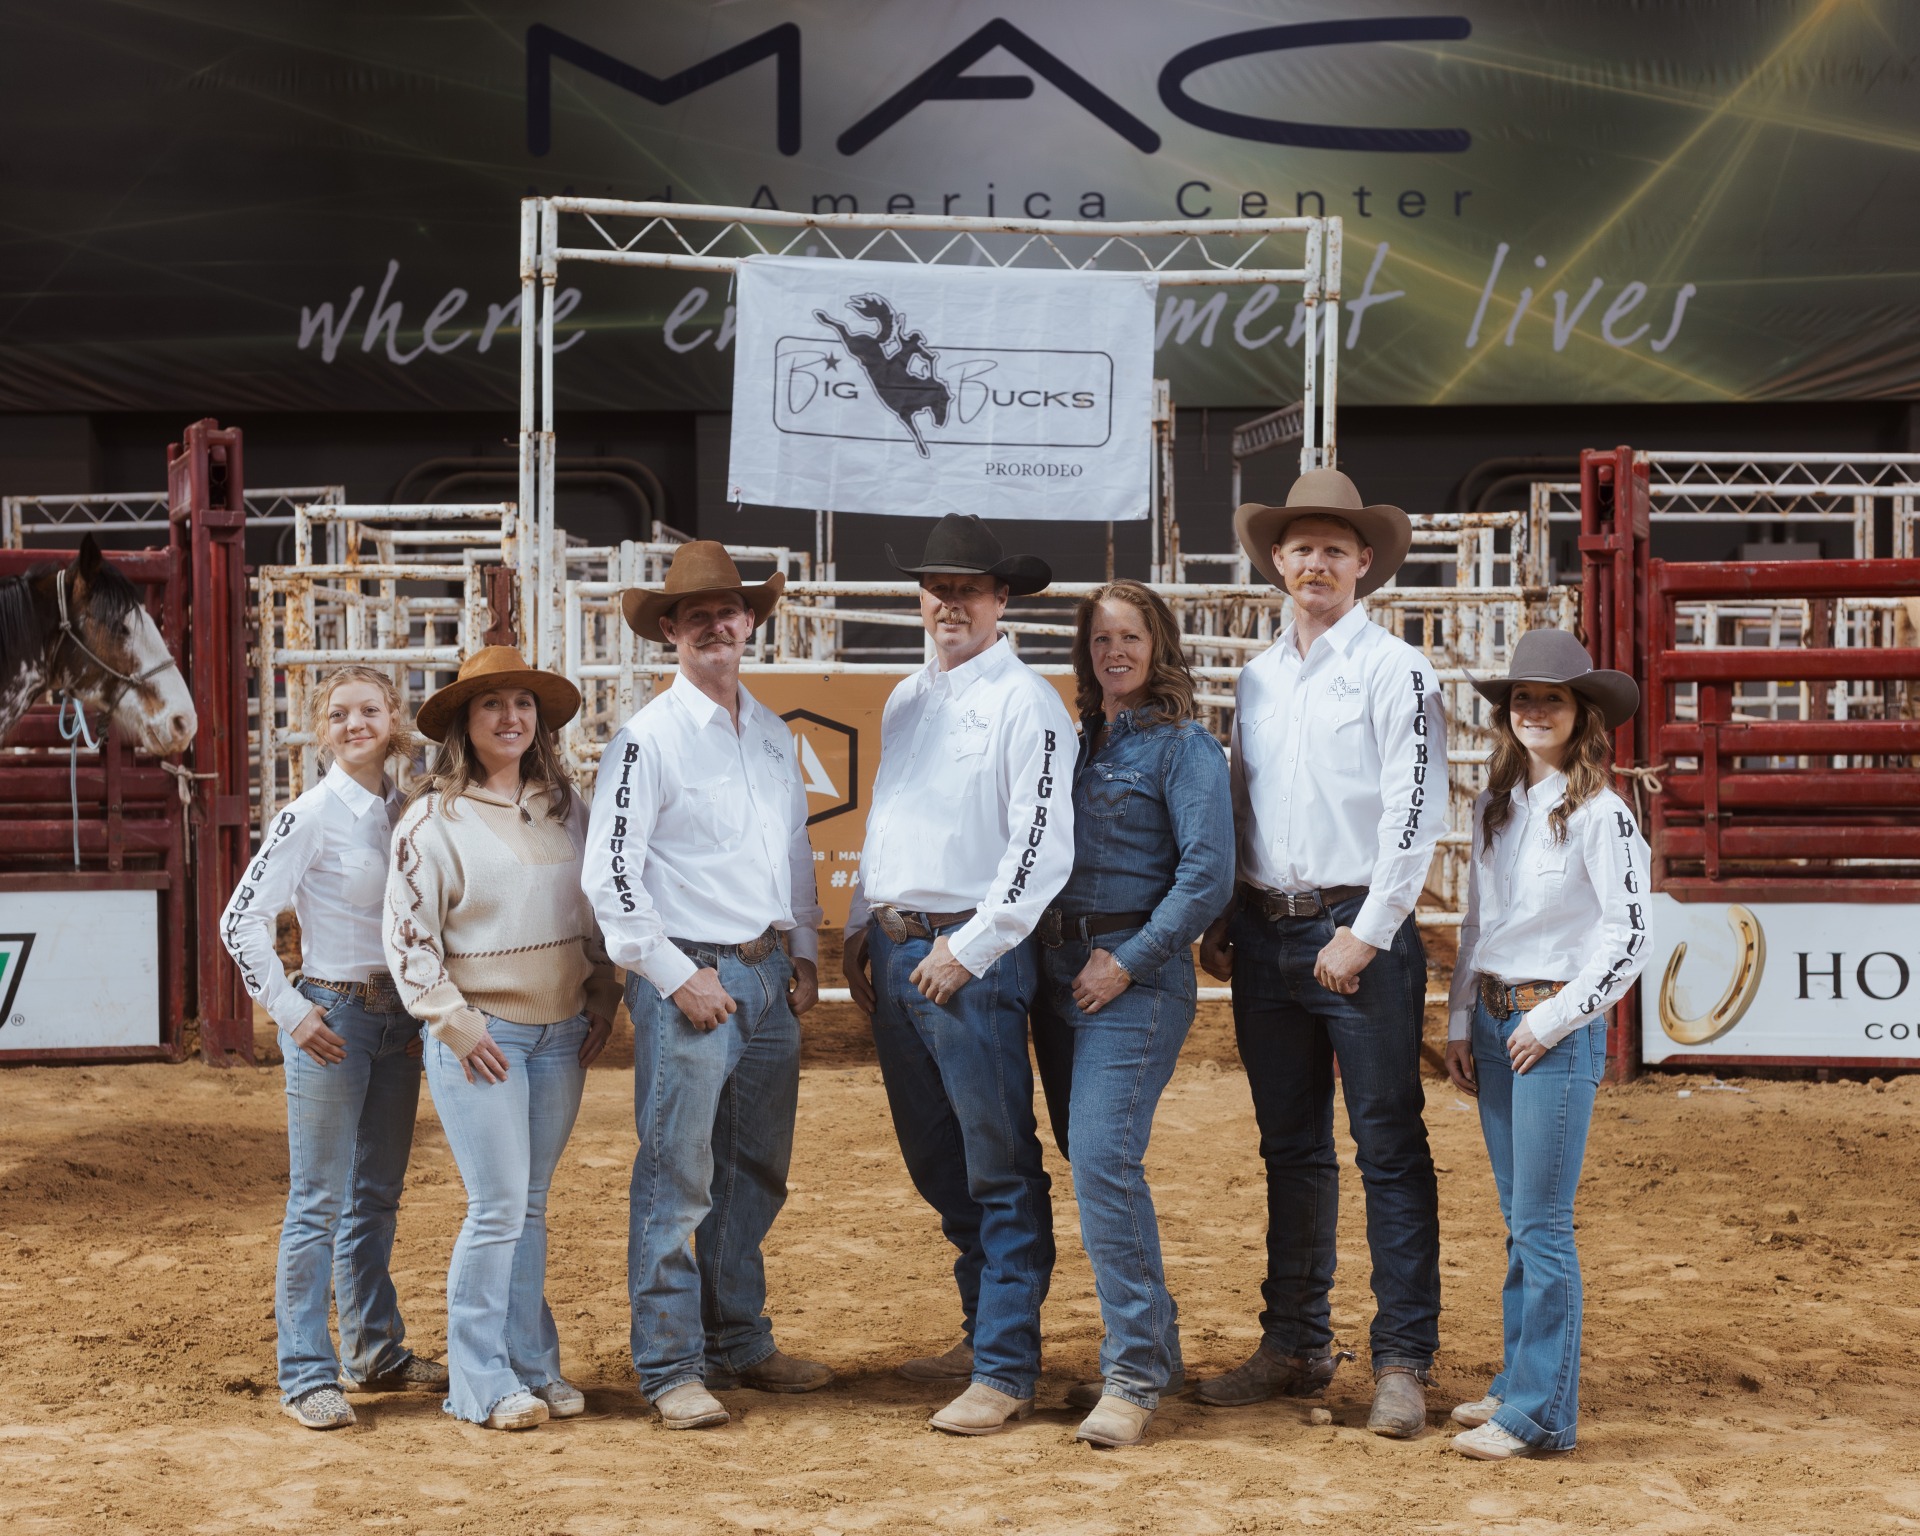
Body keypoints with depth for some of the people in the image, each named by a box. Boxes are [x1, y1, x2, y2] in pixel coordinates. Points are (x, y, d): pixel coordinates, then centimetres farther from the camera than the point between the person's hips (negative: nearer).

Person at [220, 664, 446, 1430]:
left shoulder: (407, 813, 7)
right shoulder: (311, 816, -11)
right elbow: (241, 920, -12)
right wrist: (290, 1009, -15)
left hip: (398, 1020, 6)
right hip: (333, 1018, -6)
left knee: (377, 1197, 15)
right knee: (319, 1201, -3)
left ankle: (374, 1352, 25)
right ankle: (305, 1374, 1)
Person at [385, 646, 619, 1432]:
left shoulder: (566, 808, 10)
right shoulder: (434, 818, -6)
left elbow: (594, 910, 19)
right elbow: (407, 932, -8)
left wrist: (602, 998, 10)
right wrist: (453, 1020, -13)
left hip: (561, 1035, 5)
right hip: (481, 1035, -5)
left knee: (530, 1207, 11)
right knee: (497, 1208, -7)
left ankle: (532, 1364, 19)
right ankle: (481, 1382, 2)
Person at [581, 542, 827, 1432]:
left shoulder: (773, 734, 14)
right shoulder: (648, 738, -7)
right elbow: (609, 874, -12)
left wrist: (805, 952, 13)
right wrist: (677, 976, -14)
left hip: (769, 977, 7)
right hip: (688, 976, -7)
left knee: (756, 1176, 13)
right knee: (677, 1181, -5)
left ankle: (739, 1345, 25)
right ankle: (670, 1369, 1)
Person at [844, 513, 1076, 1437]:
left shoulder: (1025, 702, -7)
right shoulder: (905, 702, 17)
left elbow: (1043, 846, -15)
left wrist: (967, 951, -17)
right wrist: (861, 929, 16)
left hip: (974, 954, -8)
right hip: (895, 952, 8)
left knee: (1000, 1169, -7)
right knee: (934, 1162, 15)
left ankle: (1006, 1370, -6)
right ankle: (981, 1331, 27)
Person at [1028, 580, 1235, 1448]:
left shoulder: (1183, 748, -5)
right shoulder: (1079, 743, 15)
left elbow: (1207, 877, -12)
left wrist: (1127, 962, -15)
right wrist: (1046, 956, 6)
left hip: (1137, 976, -8)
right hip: (1061, 973, 8)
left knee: (1104, 1156, -17)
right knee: (1088, 1159, 10)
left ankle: (1133, 1374, -14)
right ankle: (1154, 1350, 21)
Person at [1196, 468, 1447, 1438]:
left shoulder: (1394, 671, -5)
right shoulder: (1259, 677, 15)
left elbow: (1414, 814, -11)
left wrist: (1367, 932, -16)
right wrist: (1220, 920, 11)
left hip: (1359, 930, -6)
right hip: (1267, 933, 6)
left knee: (1389, 1149, -4)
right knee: (1291, 1150, 12)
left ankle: (1403, 1363, -1)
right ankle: (1296, 1346, 21)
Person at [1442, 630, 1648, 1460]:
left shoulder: (1601, 815, -11)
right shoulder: (1495, 808, 11)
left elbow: (1628, 940, -13)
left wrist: (1552, 1022, -13)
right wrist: (1460, 1024, 12)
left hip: (1559, 1030, -7)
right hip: (1494, 1022, 7)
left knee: (1542, 1226, -6)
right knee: (1517, 1221, 13)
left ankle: (1541, 1413, -2)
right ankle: (1519, 1381, 21)